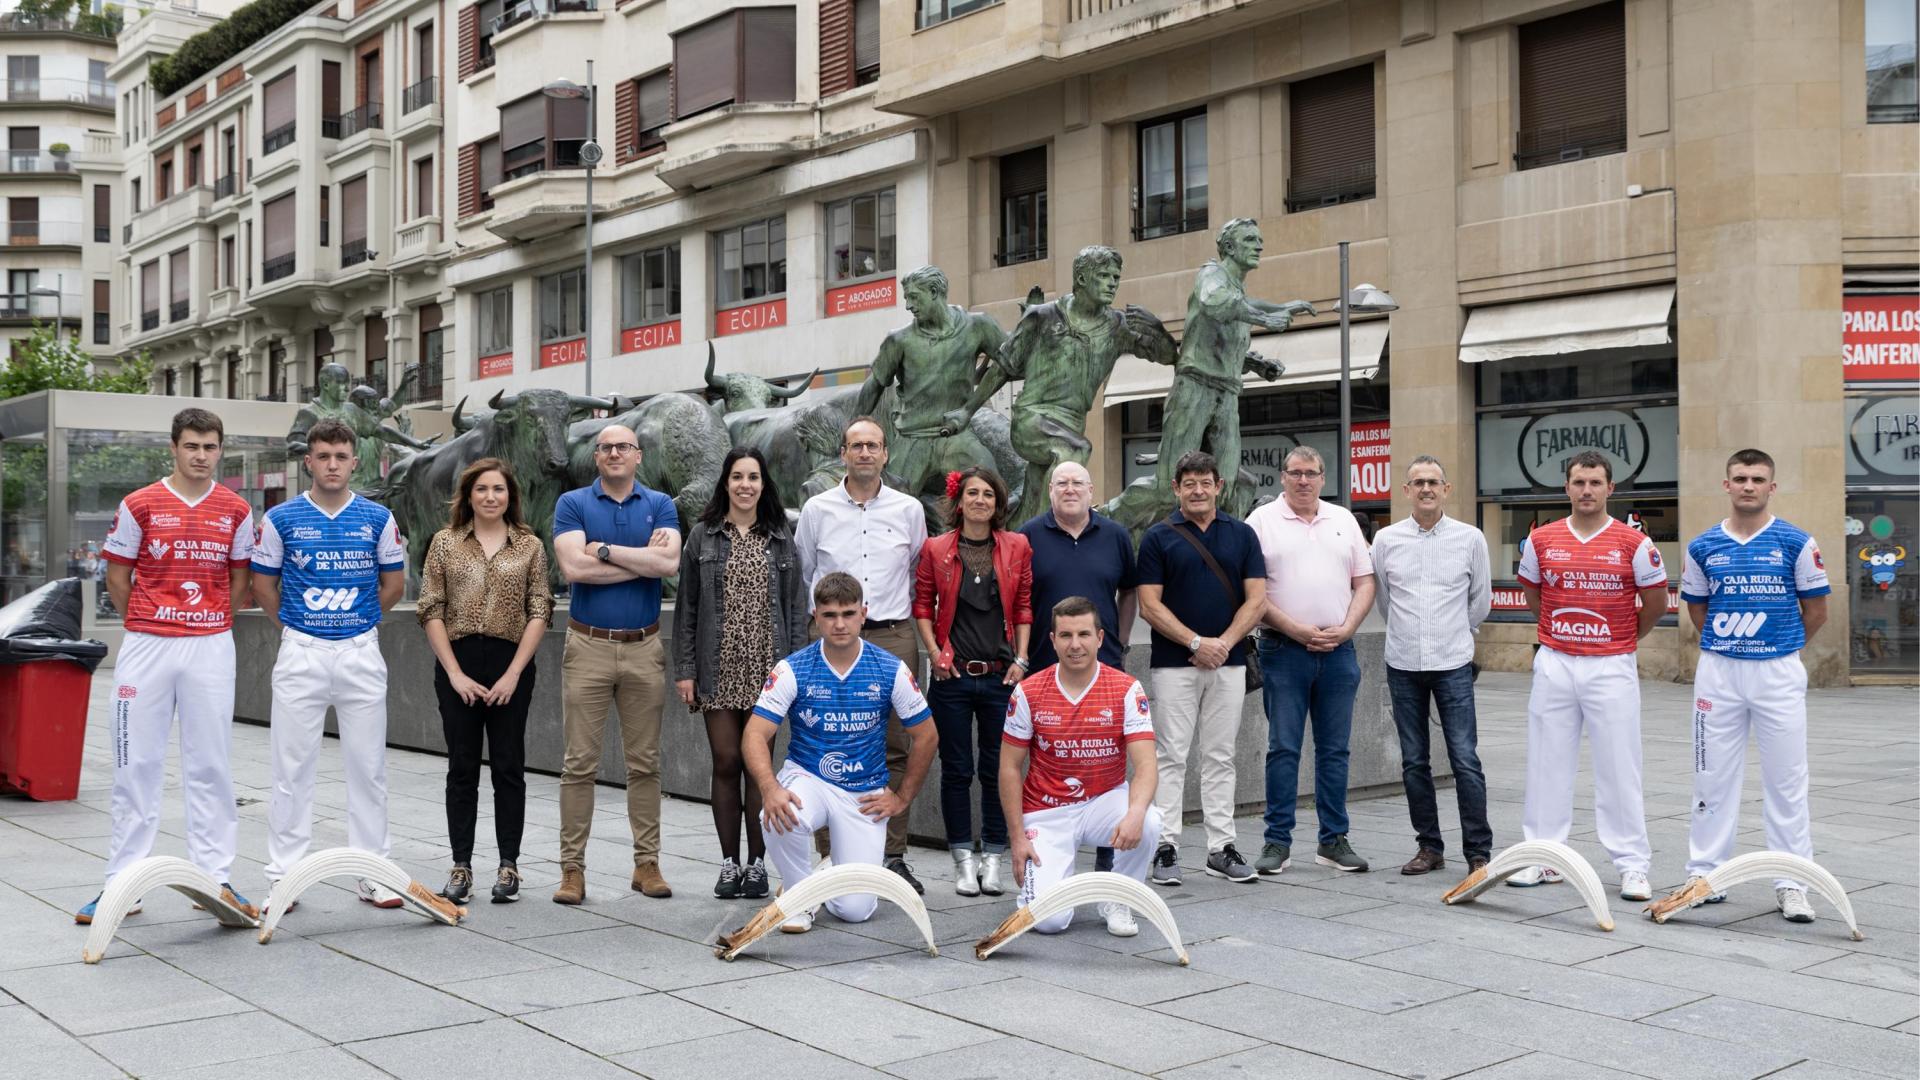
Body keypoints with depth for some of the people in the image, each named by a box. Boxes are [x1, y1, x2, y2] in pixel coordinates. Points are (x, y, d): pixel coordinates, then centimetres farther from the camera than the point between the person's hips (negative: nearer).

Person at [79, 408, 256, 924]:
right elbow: (117, 577, 6)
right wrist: (151, 625, 8)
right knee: (136, 765, 3)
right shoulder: (139, 505, 0)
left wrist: (210, 624, 11)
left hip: (212, 646, 1)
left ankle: (216, 878, 11)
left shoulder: (235, 510, 5)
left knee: (209, 765, 5)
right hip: (146, 648, -1)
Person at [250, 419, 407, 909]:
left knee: (368, 768, 5)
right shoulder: (281, 518, 0)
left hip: (361, 652, 1)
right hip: (301, 654, -1)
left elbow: (394, 583, 12)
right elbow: (263, 584, 9)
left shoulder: (377, 518, 3)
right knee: (292, 768, 3)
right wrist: (295, 625, 12)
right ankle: (282, 876, 11)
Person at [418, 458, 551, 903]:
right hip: (458, 665, 0)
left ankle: (508, 865, 9)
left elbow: (539, 612, 1)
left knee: (508, 766, 3)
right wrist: (454, 672, -6)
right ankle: (461, 866, 10)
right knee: (462, 768, 4)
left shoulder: (530, 546, 5)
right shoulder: (445, 543, 6)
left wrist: (514, 673, -7)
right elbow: (431, 611, 2)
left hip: (511, 665, 0)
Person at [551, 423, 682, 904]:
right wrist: (643, 559, -9)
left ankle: (647, 862, 15)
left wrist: (605, 549, -11)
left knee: (645, 763, 7)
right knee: (580, 763, 0)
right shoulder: (572, 503, 2)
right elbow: (573, 567, -14)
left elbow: (669, 562, -12)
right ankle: (572, 868, 6)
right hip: (588, 647, -2)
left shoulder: (660, 505, 6)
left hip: (644, 648, 2)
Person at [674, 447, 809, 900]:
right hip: (719, 669, 0)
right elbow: (686, 607, 5)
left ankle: (757, 863, 12)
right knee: (726, 764, 1)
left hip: (766, 669, 0)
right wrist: (684, 669, -1)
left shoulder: (781, 539, 8)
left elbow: (796, 607, 7)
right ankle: (729, 863, 11)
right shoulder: (702, 536, 5)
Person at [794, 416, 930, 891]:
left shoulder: (909, 509, 10)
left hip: (894, 639, 1)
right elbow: (803, 572, 17)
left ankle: (893, 856, 8)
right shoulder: (817, 509, 7)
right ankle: (828, 858, 2)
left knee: (895, 749, 1)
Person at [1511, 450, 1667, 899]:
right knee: (1547, 765, 7)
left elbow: (1656, 604, 7)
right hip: (1554, 665, 3)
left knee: (1619, 769, 0)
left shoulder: (1634, 543, -4)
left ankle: (1633, 866, 7)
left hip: (1611, 668, -3)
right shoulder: (1541, 540, 3)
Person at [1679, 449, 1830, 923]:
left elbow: (1816, 610, 4)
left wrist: (1782, 648, 10)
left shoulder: (1796, 543, -3)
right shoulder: (1703, 547, 3)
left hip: (1778, 673, -2)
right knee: (1713, 777, 8)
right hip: (1718, 672, 2)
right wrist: (1724, 644, 10)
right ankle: (1705, 873, 16)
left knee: (1786, 781, 2)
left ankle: (1791, 883, 9)